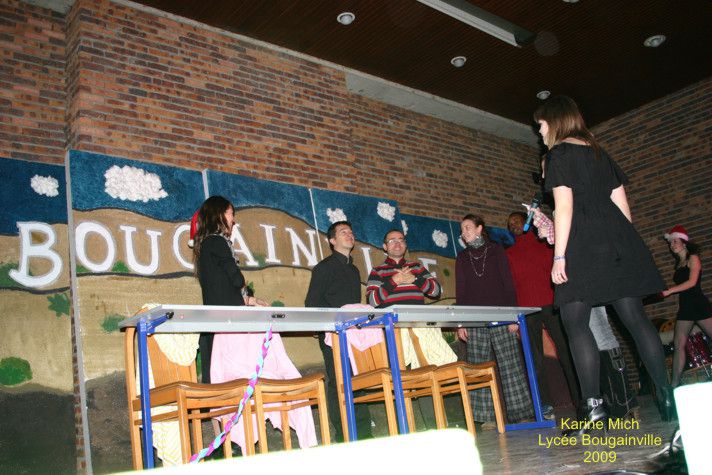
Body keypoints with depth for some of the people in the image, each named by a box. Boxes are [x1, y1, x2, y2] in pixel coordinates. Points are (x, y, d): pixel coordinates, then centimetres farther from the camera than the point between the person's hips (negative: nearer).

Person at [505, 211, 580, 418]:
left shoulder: (545, 244, 17)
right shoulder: (509, 253, 18)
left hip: (551, 304, -1)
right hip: (527, 308, 1)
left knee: (567, 351, -5)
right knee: (535, 358, -3)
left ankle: (582, 399, 3)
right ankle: (545, 405, 0)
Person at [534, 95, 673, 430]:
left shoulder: (559, 154, -2)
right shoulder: (598, 151, 20)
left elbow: (564, 207, -11)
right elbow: (621, 202, 18)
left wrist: (559, 255, -12)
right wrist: (624, 242, 22)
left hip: (584, 248, -7)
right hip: (619, 241, 8)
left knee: (575, 323, -5)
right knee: (635, 317, 6)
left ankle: (593, 404, -9)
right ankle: (666, 394, 6)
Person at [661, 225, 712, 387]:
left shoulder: (693, 258, -2)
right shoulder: (678, 264, 19)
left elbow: (692, 282, -14)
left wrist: (669, 291, -17)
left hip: (699, 304, -7)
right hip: (684, 307, 7)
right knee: (678, 345, -3)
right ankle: (675, 384, -7)